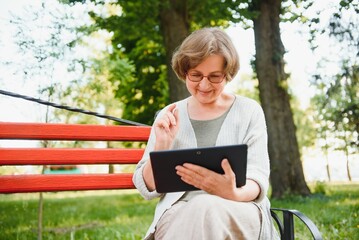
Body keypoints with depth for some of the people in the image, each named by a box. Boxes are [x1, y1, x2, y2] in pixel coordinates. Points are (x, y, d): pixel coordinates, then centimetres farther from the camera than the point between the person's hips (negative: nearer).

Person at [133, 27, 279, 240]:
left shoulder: (249, 111, 8)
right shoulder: (169, 116, 13)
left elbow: (258, 178, -1)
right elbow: (148, 188, 10)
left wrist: (233, 193, -25)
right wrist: (162, 145, -8)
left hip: (241, 213, -1)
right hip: (179, 215, 2)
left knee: (210, 209, -37)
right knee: (201, 208, -35)